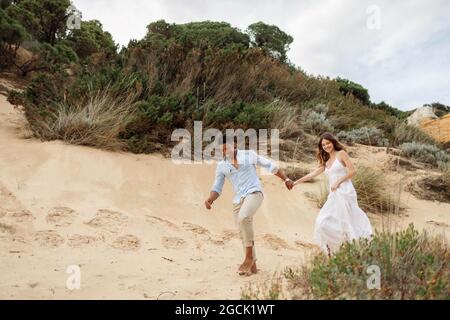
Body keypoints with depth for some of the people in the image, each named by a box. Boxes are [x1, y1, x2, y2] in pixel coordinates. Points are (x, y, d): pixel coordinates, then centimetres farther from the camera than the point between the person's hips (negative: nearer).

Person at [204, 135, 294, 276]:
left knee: (244, 218, -31)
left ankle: (249, 256, -16)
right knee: (244, 234, 4)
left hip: (254, 193, -5)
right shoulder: (221, 166, 11)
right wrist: (210, 199, -9)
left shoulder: (249, 154, 3)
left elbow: (270, 165, 9)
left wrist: (286, 179, 7)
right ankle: (252, 265, 18)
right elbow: (217, 188, 11)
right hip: (238, 200, 5)